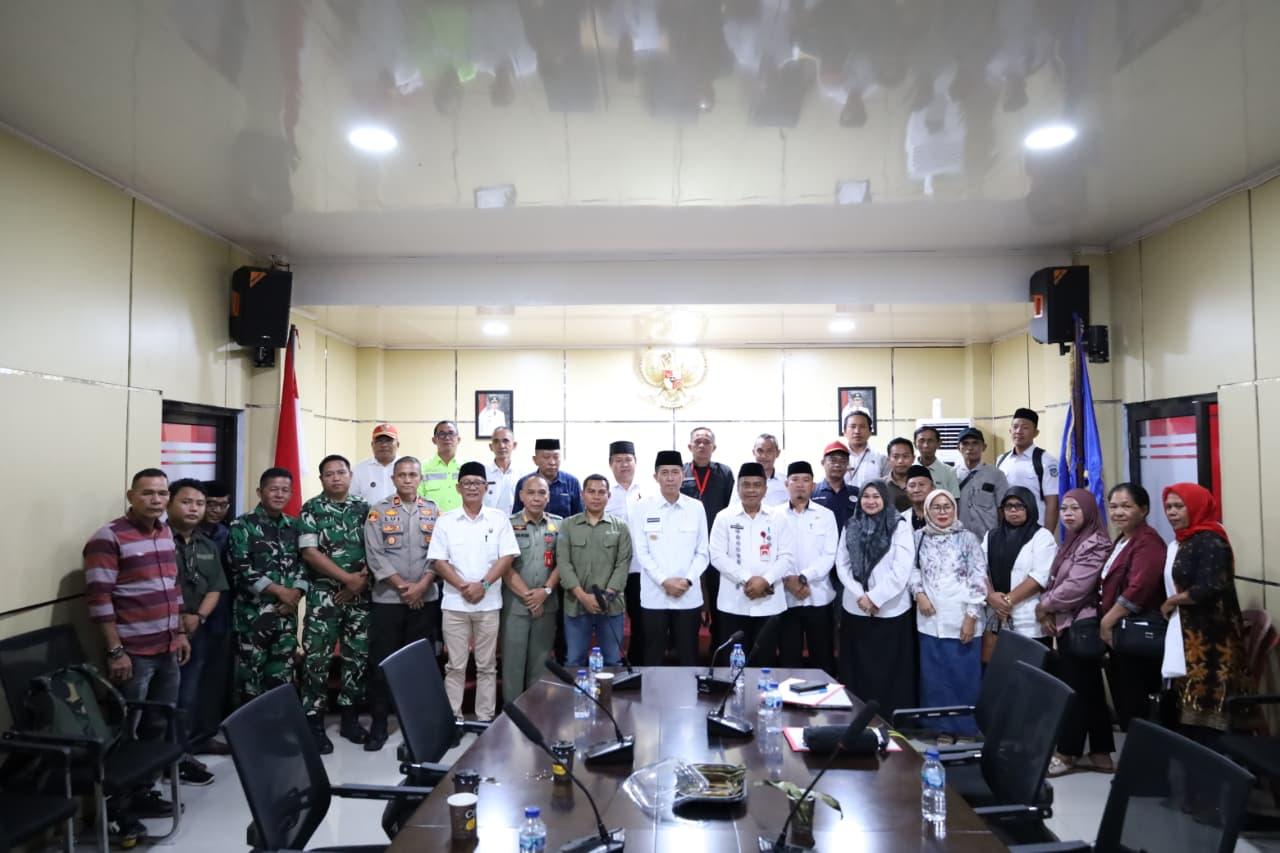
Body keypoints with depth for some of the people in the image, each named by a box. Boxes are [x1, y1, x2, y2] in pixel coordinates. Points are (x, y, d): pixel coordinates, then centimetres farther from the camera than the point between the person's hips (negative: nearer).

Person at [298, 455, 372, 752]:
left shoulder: (364, 509, 8)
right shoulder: (311, 509, -2)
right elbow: (309, 552, -11)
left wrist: (361, 580, -10)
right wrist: (347, 578, -15)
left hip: (359, 595, 3)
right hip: (324, 594, -3)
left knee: (357, 656, 8)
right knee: (317, 658, -2)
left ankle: (350, 717, 20)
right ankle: (314, 722, 8)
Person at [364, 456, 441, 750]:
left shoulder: (434, 512, 7)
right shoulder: (379, 512, 2)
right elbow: (375, 555, -6)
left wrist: (421, 585, -11)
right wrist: (402, 586, -11)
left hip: (426, 599, 1)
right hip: (387, 598, -1)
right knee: (382, 661, 1)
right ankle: (378, 723, 12)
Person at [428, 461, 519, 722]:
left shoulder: (499, 519, 2)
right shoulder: (446, 521, 3)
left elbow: (506, 557, -3)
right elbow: (439, 561, -1)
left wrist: (483, 584, -14)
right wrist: (462, 586, -13)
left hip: (489, 603, 0)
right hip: (454, 603, 0)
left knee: (486, 666, 8)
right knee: (455, 666, 7)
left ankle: (485, 718, 17)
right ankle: (453, 718, 17)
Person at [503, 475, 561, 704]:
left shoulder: (558, 525, 5)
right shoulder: (509, 524, -4)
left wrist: (546, 591, -8)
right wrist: (526, 595, -9)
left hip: (546, 604, 2)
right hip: (515, 603, -2)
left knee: (540, 659, 10)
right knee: (513, 659, 2)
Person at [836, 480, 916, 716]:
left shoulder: (900, 527, -4)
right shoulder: (850, 527, 8)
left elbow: (902, 570, -11)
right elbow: (842, 565, 5)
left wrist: (875, 598, -13)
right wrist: (859, 595, -8)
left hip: (891, 610, -3)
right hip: (855, 609, 3)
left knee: (891, 670, 3)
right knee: (858, 669, 9)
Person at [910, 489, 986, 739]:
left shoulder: (967, 538, -2)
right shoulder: (919, 537, 6)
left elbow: (979, 578, -5)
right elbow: (913, 569, 14)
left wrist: (971, 616, -9)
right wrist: (919, 593, -5)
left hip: (961, 620, -3)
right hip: (930, 620, 3)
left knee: (964, 675, 4)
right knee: (935, 676, 9)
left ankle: (966, 726, 20)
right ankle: (944, 726, 23)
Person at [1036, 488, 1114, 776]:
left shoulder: (1095, 544, -13)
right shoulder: (1070, 543, 16)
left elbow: (1076, 587, -20)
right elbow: (1054, 581, 15)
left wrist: (1044, 606, -9)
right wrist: (1047, 610, -1)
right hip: (1067, 625, 9)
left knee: (1074, 690, -1)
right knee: (1089, 690, 12)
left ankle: (1067, 754, 8)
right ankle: (1100, 754, 18)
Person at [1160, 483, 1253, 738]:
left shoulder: (1210, 541, -12)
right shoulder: (1180, 543, 15)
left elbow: (1209, 588, -21)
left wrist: (1172, 601, -8)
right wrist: (1170, 606, 3)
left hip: (1210, 637, -8)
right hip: (1187, 636, 8)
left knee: (1207, 709, -5)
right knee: (1191, 709, 10)